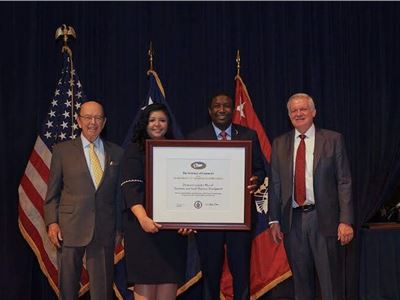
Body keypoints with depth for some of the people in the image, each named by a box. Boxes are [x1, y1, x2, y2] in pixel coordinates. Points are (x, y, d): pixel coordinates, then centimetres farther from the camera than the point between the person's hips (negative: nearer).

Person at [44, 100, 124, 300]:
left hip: (105, 230, 1)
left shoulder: (116, 153, 9)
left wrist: (122, 227, 6)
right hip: (70, 229, -1)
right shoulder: (62, 150, 5)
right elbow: (52, 192, 5)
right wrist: (52, 222, -5)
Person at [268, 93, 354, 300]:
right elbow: (275, 184, 10)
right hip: (293, 220, 3)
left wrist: (345, 220, -9)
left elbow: (344, 182, -2)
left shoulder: (333, 140, 2)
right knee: (301, 282, 11)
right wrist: (274, 220, 4)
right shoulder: (279, 144, 9)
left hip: (324, 219, -2)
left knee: (331, 283, 0)